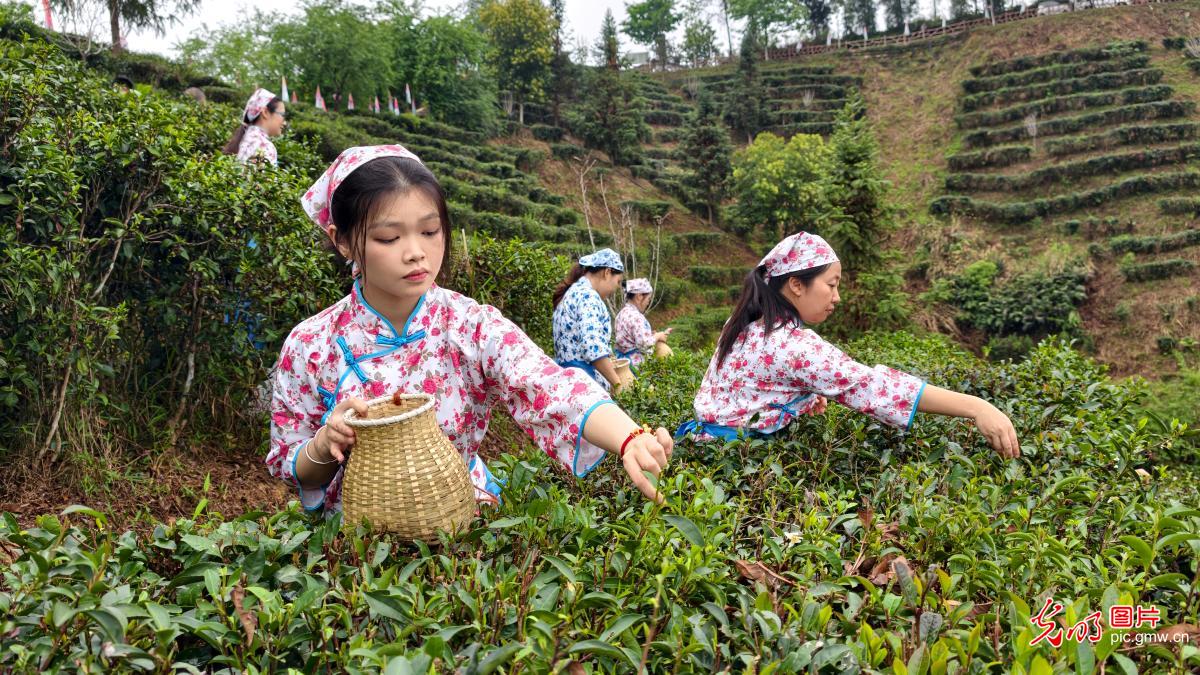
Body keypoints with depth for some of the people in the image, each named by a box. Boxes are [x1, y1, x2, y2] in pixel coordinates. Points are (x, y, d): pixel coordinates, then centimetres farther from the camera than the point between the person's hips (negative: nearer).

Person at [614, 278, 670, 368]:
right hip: (635, 363, -10)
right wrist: (657, 336, -8)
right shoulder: (636, 316, -18)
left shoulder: (623, 313, 11)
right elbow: (644, 344, -24)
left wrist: (651, 334, 7)